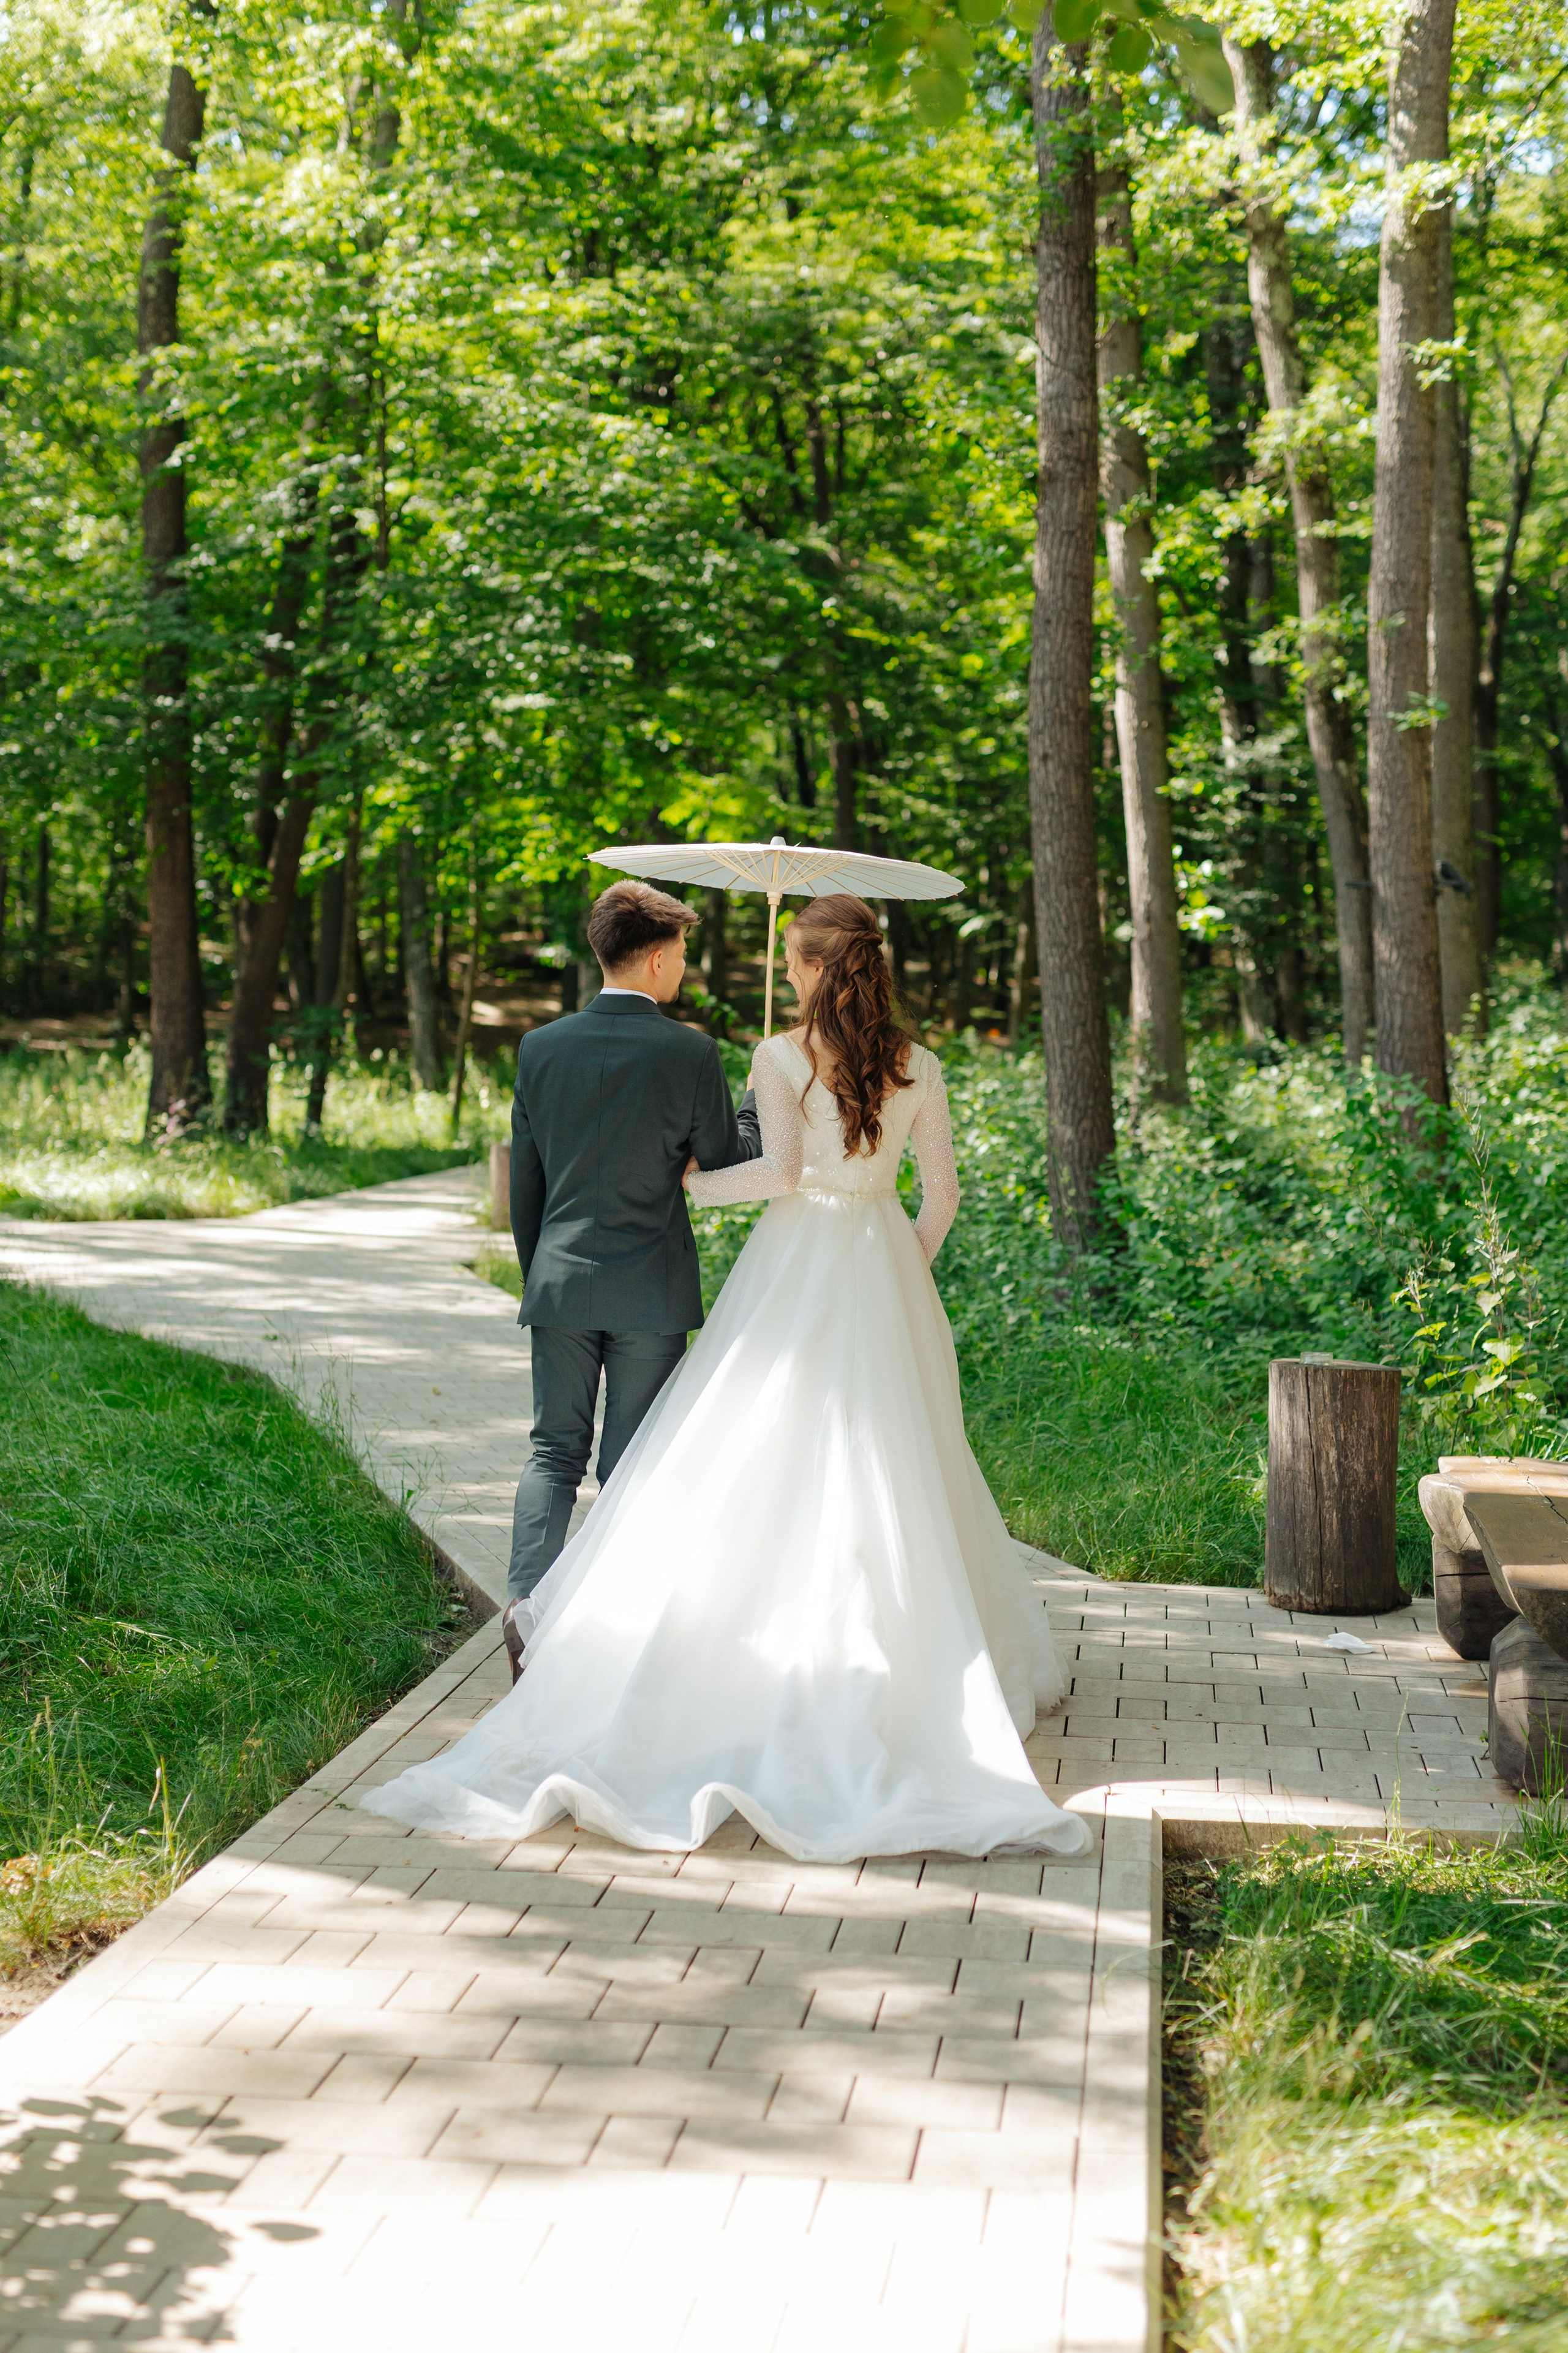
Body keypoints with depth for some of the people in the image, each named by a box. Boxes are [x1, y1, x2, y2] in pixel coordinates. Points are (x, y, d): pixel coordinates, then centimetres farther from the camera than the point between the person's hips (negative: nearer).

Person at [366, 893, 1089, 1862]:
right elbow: (943, 1193, 6)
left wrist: (688, 1184, -2)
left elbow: (780, 1171, -18)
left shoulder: (781, 1058, -7)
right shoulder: (918, 1067, 4)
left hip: (795, 1271, -3)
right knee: (893, 1477, 10)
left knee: (764, 1475, -1)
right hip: (884, 1273, 3)